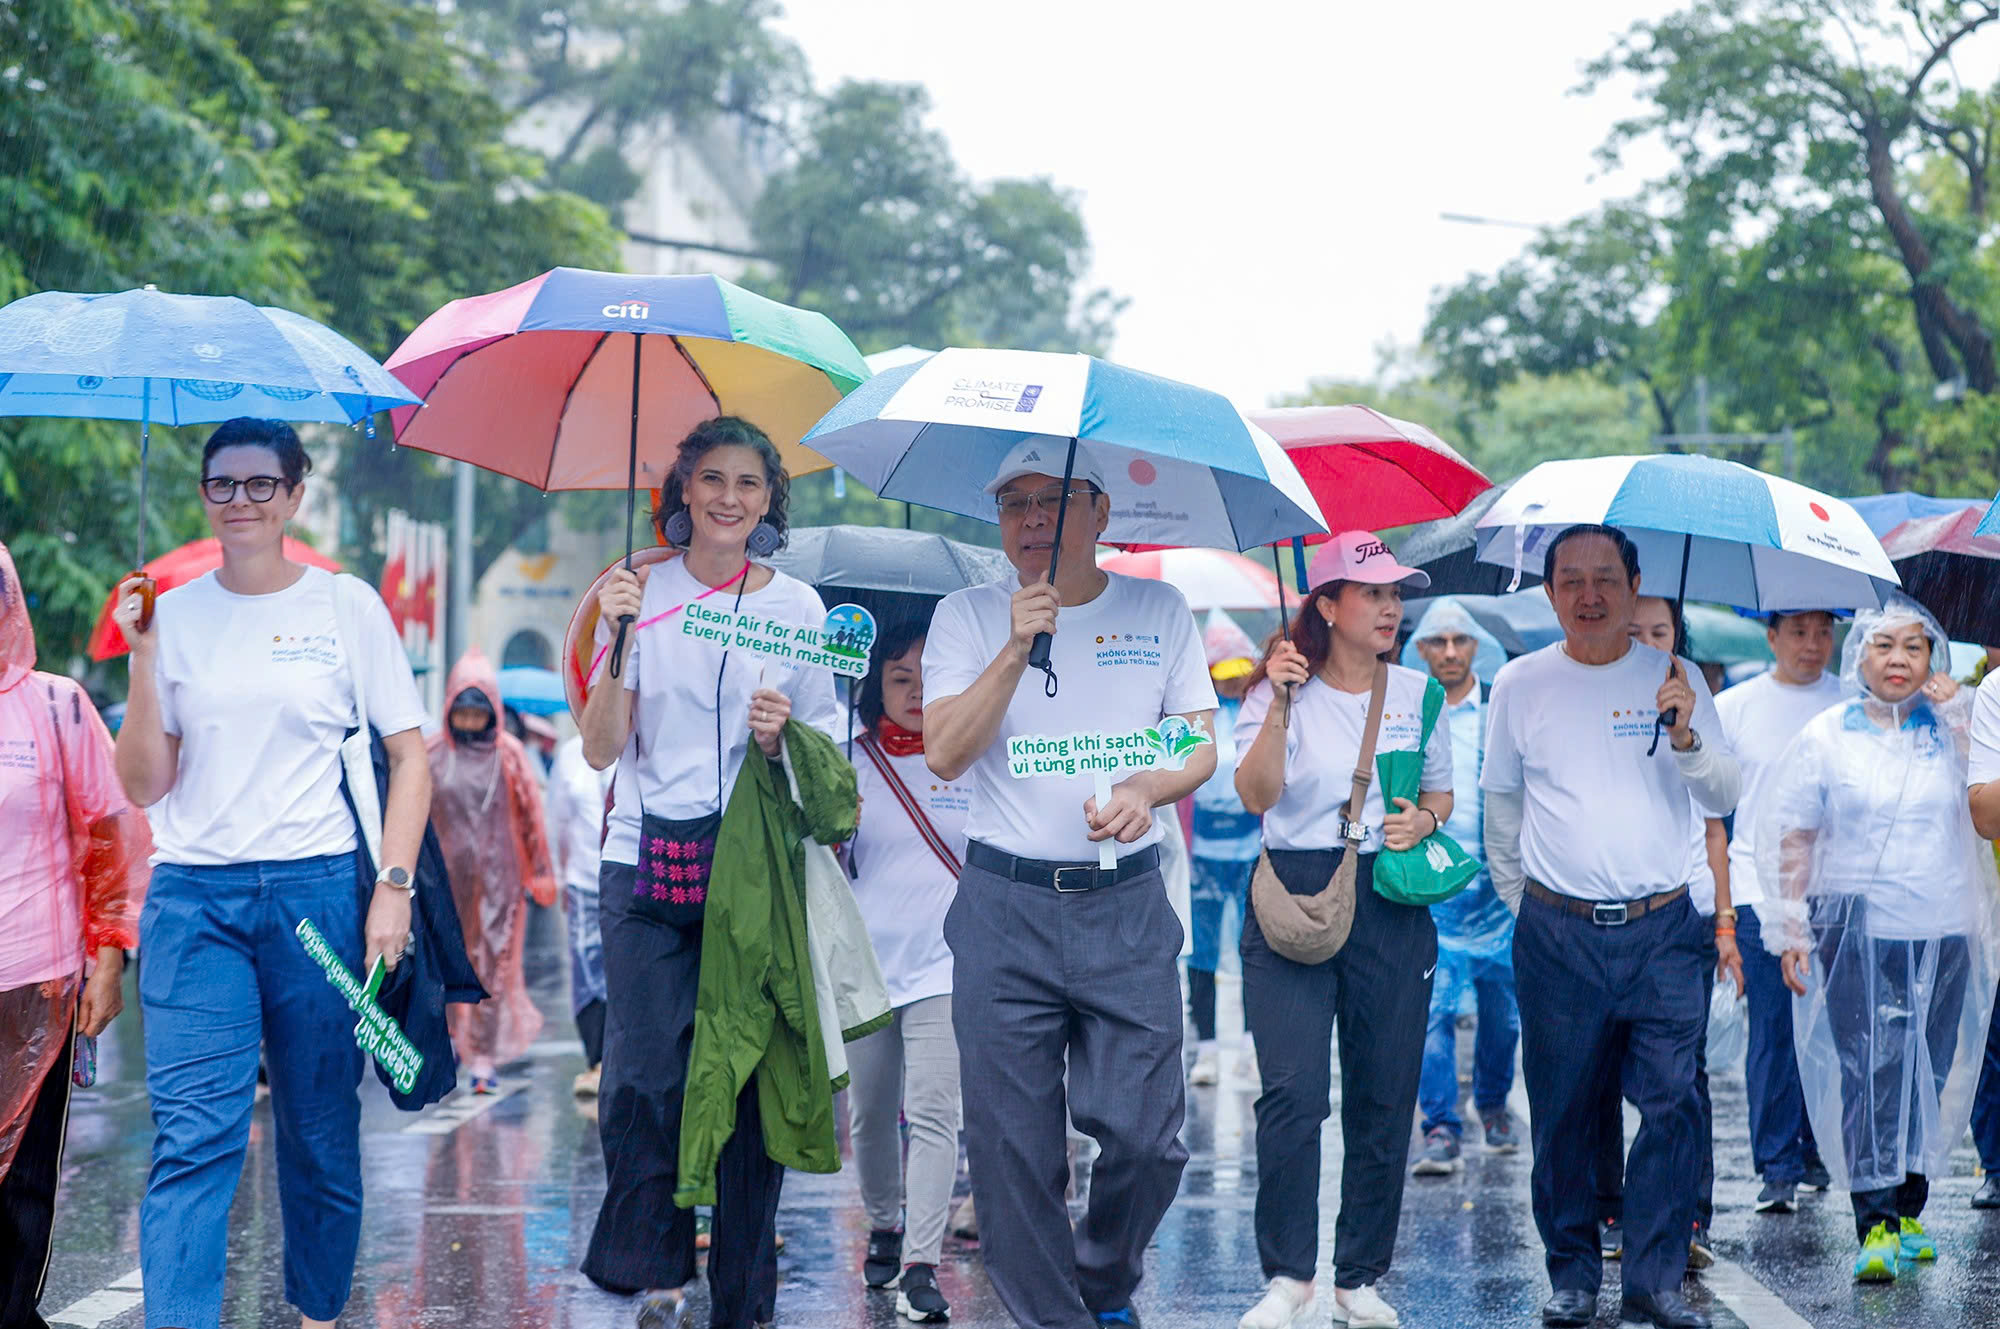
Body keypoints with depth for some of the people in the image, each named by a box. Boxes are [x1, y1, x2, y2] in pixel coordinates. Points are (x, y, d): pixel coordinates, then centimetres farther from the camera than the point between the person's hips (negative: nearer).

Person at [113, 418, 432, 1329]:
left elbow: (410, 755, 5)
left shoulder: (348, 606, 4)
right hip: (194, 897, 0)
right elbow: (145, 785, 5)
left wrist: (394, 888, -4)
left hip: (318, 890, 0)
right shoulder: (175, 613, 7)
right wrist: (143, 659, -6)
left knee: (322, 1133, 7)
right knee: (193, 1135, -10)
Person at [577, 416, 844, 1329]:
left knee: (749, 1076, -2)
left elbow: (824, 750, 14)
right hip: (647, 857, -1)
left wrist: (783, 738, -7)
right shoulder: (641, 593, 5)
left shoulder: (799, 607, 8)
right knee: (646, 1074, -9)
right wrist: (621, 640, -11)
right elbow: (600, 749, 1)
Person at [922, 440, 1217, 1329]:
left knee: (1144, 1136, -3)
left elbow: (1201, 745, 10)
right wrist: (1017, 648, -16)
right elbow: (944, 754, -6)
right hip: (1004, 906, -1)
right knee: (1013, 1144, -2)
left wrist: (1147, 789, -11)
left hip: (1127, 907, 1)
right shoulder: (967, 617, 5)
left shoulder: (1159, 611, 9)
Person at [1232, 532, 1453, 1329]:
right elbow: (1256, 795, -12)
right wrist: (1281, 705, -22)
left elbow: (1441, 794, 20)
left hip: (1390, 904, 3)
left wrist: (1423, 822, -2)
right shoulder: (1281, 690, 0)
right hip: (1293, 897, -3)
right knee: (1293, 1092, -13)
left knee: (1383, 1098, 4)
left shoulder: (1416, 693, 10)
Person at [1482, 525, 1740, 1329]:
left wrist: (1685, 737, -16)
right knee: (1562, 1112, 3)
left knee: (1669, 1108, -4)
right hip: (1557, 935, 0)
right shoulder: (1521, 684, 6)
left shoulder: (1675, 680, 5)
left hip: (1662, 930, 0)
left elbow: (1725, 798, 1)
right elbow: (1501, 806, 16)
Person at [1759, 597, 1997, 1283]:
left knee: (1928, 1072, 6)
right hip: (1857, 930, -2)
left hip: (1942, 934, 2)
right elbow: (1791, 839, 7)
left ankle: (1908, 1210, 19)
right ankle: (1875, 1225, -14)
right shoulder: (1827, 736, 5)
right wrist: (1790, 930, 1)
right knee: (1868, 1068, -11)